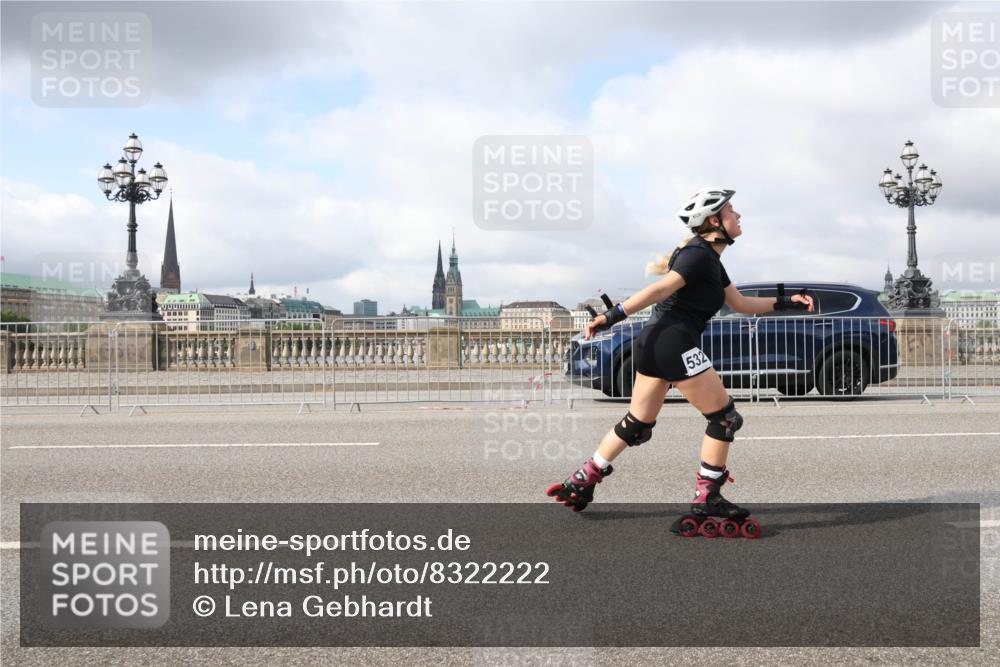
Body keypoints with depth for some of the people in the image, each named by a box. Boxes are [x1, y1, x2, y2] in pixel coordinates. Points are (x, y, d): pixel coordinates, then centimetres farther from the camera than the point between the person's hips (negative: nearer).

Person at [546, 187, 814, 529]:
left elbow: (740, 303, 27)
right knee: (725, 416, 0)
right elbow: (661, 289, -21)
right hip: (673, 343, -10)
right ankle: (706, 498, 6)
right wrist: (612, 316, -28)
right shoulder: (700, 255, -12)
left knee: (638, 424, 15)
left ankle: (582, 481, 17)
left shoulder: (710, 260, 20)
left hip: (653, 342, 10)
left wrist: (785, 302, 24)